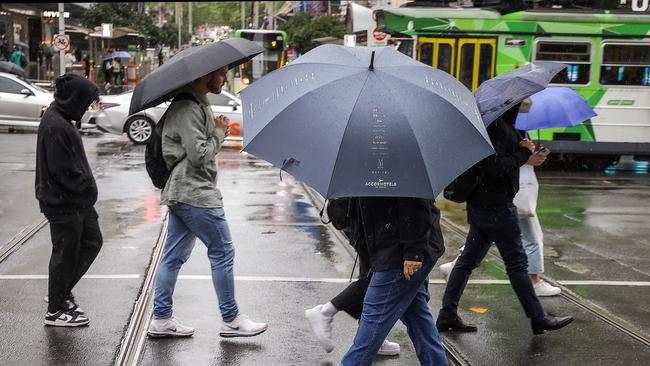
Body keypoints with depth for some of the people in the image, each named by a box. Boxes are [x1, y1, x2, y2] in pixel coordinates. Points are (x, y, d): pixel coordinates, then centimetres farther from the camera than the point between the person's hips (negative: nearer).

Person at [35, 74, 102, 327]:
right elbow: (64, 170, -24)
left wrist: (87, 188, 10)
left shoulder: (60, 120, 10)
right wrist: (87, 188, -14)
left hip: (78, 200, 10)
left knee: (92, 242, 17)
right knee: (65, 254, 1)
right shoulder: (55, 126, -22)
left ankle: (61, 292, 28)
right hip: (63, 203, -10)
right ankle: (55, 311, 15)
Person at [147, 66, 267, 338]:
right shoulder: (187, 109, -17)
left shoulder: (200, 104, 16)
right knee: (222, 251, -2)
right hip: (195, 193, -11)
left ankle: (161, 319, 17)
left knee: (174, 255, 11)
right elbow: (199, 154, -21)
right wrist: (220, 133, -8)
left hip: (180, 193, 11)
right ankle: (231, 320, 8)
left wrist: (218, 130, 4)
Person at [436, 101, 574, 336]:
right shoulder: (497, 126, -19)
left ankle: (447, 316, 16)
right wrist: (524, 153, -13)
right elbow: (496, 168, -25)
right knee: (517, 263, 1)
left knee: (468, 259, 12)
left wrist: (524, 148, 1)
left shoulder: (503, 123, 13)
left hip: (480, 204, 10)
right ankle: (538, 319, 12)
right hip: (496, 206, -10)